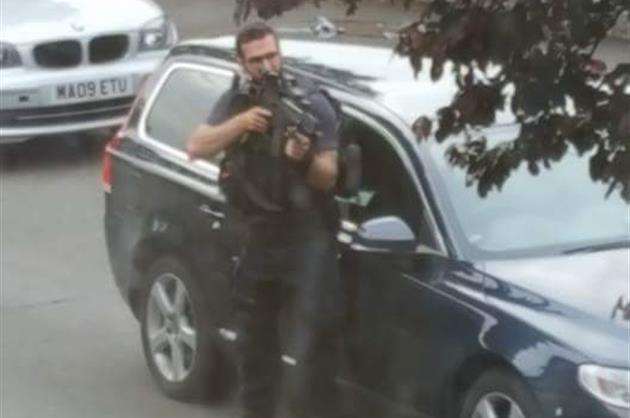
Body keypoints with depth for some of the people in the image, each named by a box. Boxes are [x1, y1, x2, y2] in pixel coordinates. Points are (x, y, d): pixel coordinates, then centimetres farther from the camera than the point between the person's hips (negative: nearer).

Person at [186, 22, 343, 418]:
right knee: (255, 337, 16)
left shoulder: (312, 103, -8)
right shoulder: (235, 102, 6)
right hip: (255, 237, 5)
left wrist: (304, 159, -32)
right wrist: (240, 123, -18)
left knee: (315, 340, -11)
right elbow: (196, 148, -5)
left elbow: (328, 178, -10)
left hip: (307, 239, -5)